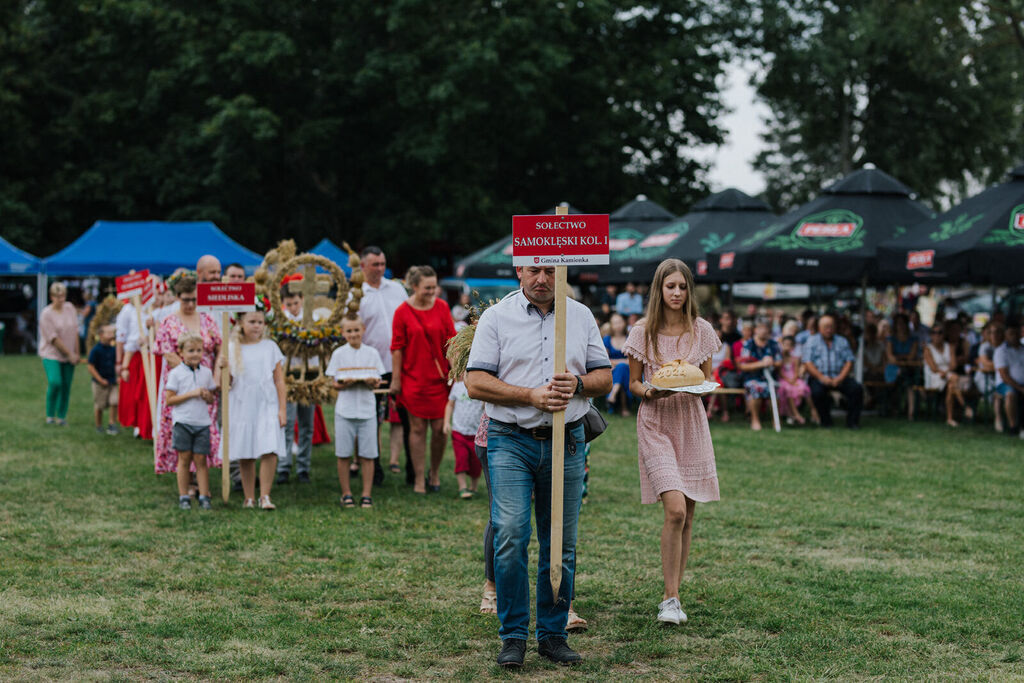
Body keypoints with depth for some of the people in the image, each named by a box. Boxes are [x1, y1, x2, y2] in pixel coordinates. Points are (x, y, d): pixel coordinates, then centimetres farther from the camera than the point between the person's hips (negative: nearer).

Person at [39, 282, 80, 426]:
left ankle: (62, 416, 14)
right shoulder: (46, 314, -11)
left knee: (66, 386, 3)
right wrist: (70, 354, -10)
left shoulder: (70, 308, 4)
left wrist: (76, 353, 4)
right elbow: (54, 339, -12)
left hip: (69, 355, 5)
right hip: (52, 354, -5)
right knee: (55, 382, -20)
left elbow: (75, 332, 8)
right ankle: (50, 415, -3)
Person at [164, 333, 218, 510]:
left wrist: (207, 396, -6)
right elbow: (169, 400, -7)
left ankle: (204, 496, 4)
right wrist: (190, 394, -15)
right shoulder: (176, 373, -3)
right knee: (184, 459, 2)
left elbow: (212, 400, 18)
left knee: (201, 459, 1)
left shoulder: (206, 372, 9)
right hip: (182, 422, -3)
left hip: (202, 422, 3)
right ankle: (183, 497, 9)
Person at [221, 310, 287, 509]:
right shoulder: (233, 349, 5)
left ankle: (265, 496, -7)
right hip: (242, 408, 1)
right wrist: (223, 368, -13)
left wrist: (282, 408, 0)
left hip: (267, 405, -1)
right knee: (245, 456, 4)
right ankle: (249, 498, 14)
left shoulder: (270, 347, 5)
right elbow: (227, 383, 6)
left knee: (269, 451, -13)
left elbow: (279, 380, 6)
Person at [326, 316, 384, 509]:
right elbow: (334, 384, 3)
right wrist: (345, 384, -18)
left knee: (367, 455, 0)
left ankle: (366, 495, 7)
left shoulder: (372, 353, 7)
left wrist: (372, 382, -16)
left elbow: (377, 382, 6)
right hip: (345, 410, 0)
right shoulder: (339, 354, 4)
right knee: (343, 455, 2)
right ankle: (346, 494, 12)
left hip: (367, 409, 1)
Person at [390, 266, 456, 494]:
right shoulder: (403, 312, -3)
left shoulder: (442, 308, 4)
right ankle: (419, 479, 9)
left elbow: (450, 341, 7)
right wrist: (396, 379, -3)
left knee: (439, 428, 1)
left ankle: (435, 474, 20)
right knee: (417, 428, 1)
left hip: (439, 378, 2)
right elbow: (397, 348, -1)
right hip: (413, 378, -2)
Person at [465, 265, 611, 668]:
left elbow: (605, 378, 12)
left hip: (567, 442, 3)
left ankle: (553, 633, 17)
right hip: (510, 442, -3)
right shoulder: (497, 317, 1)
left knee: (562, 544, 6)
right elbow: (476, 383, -5)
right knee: (510, 536, -12)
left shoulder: (582, 317, 11)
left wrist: (577, 384, -10)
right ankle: (513, 637, -2)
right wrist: (532, 396, -15)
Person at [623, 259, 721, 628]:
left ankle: (673, 594, 19)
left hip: (691, 421, 4)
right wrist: (649, 392, -18)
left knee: (687, 516, 6)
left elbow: (708, 378, 12)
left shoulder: (701, 330, 5)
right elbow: (633, 382, 4)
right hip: (655, 422, -3)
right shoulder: (643, 332, -2)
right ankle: (670, 598, -10)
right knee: (675, 509, -18)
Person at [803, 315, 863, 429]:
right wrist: (821, 377, -16)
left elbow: (849, 362, 7)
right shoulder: (812, 342, 10)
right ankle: (825, 421, -13)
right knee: (817, 392, -35)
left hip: (839, 377, 2)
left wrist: (840, 378, -11)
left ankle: (852, 421, -13)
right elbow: (808, 363, -1)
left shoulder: (842, 341, 17)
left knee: (857, 388, -24)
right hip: (818, 377, -2)